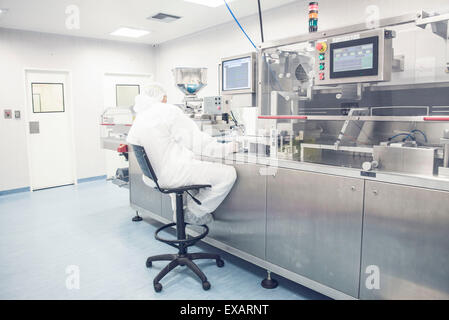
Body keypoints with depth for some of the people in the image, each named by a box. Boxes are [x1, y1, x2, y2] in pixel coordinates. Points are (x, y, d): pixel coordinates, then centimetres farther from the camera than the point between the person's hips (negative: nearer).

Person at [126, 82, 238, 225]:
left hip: (151, 178, 9)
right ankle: (193, 213, 5)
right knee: (229, 174, -6)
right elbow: (196, 140, -12)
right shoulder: (169, 111, -10)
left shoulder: (136, 122, 9)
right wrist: (225, 148, -3)